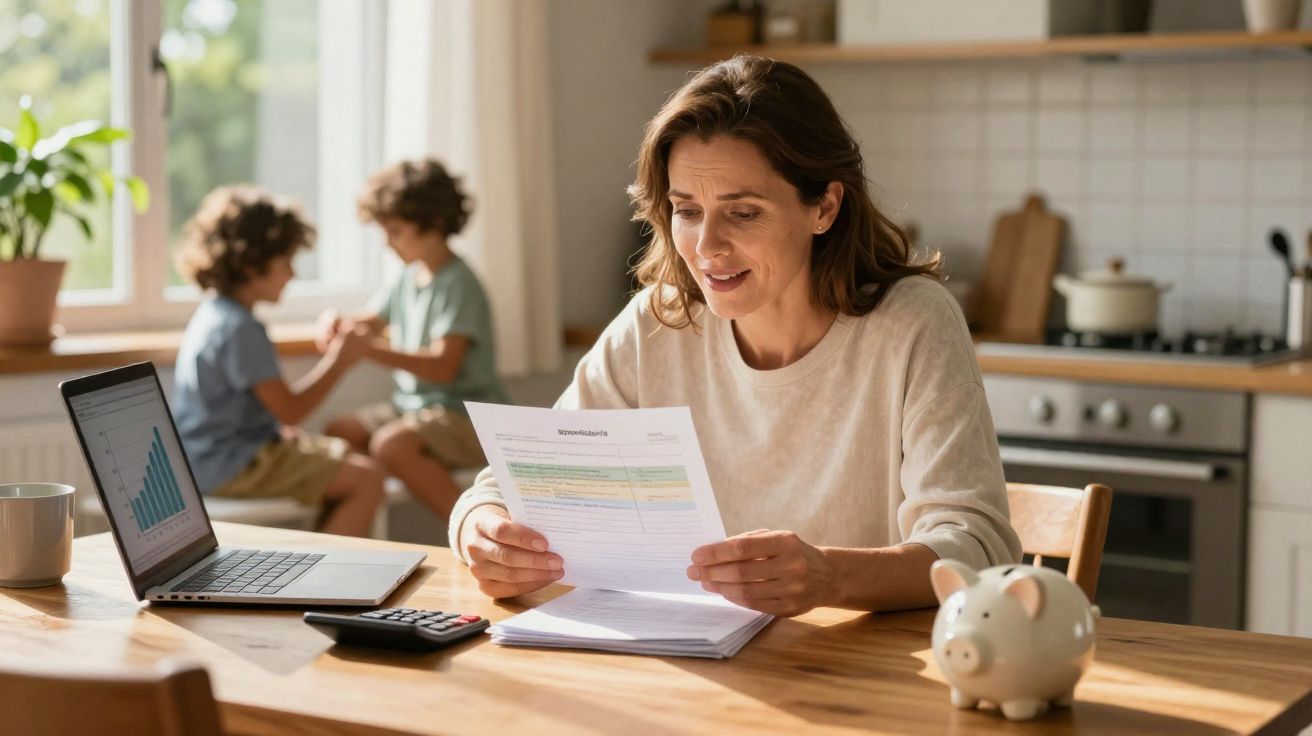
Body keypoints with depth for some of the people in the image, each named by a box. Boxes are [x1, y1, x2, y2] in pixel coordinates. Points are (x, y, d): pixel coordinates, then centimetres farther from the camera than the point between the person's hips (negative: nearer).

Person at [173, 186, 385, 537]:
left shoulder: (213, 312, 10)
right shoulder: (241, 330, -22)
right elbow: (289, 409, -20)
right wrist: (338, 360, -9)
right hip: (231, 466, -11)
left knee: (348, 457, 22)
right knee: (367, 479, -13)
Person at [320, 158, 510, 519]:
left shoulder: (458, 285, -15)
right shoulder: (409, 279, 10)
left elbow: (443, 366, -24)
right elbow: (371, 320, 25)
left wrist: (374, 350, -32)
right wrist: (340, 324, 1)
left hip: (465, 412, -9)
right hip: (414, 404, 9)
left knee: (392, 444, -32)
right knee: (338, 433, -5)